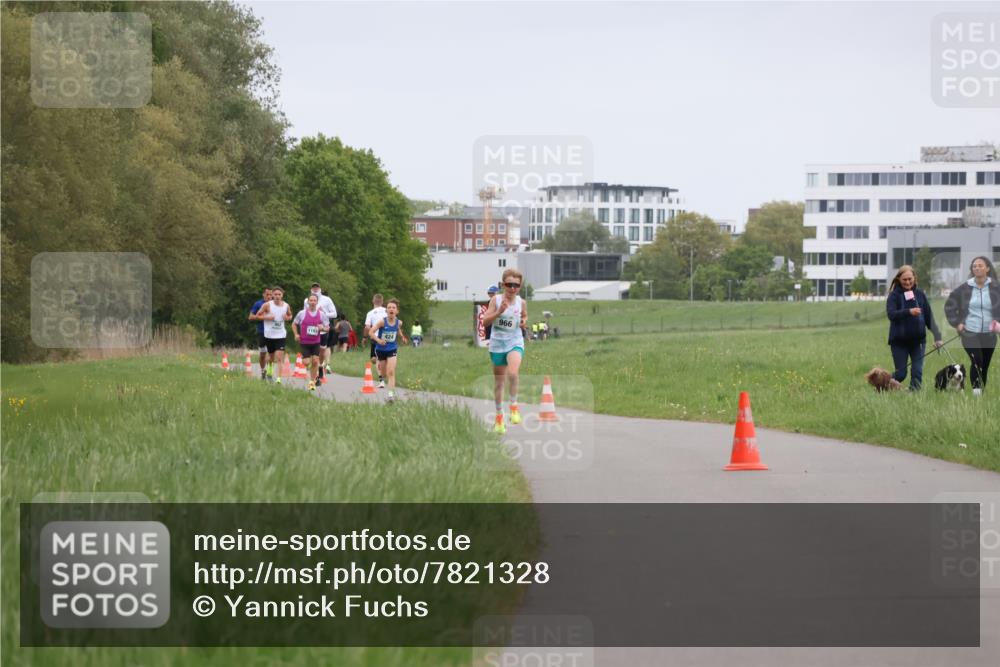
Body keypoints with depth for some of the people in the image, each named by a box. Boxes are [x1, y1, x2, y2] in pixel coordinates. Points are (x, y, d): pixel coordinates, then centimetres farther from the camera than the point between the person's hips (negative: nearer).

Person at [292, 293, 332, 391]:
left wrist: (323, 328, -18)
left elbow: (327, 328, 5)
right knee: (306, 363, -7)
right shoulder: (302, 313, -4)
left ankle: (312, 382, 6)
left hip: (316, 342, 1)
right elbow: (294, 324, 9)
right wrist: (296, 334, -5)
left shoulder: (322, 314, -1)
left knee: (315, 361, -7)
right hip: (304, 342, -1)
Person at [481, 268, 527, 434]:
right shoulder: (496, 300, -6)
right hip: (497, 343, 0)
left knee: (513, 373, -28)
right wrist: (499, 312, -25)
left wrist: (524, 322, -3)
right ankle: (499, 417, 25)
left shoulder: (521, 302, -1)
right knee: (498, 381, 11)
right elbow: (485, 321, -11)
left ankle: (514, 406, -8)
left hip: (515, 342, 0)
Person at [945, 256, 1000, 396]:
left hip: (989, 333, 1)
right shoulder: (964, 288, -2)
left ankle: (981, 393, 19)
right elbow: (949, 305, 9)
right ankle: (976, 389, -15)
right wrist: (956, 323, 1)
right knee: (976, 361, -22)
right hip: (969, 332, -1)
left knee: (984, 366, 8)